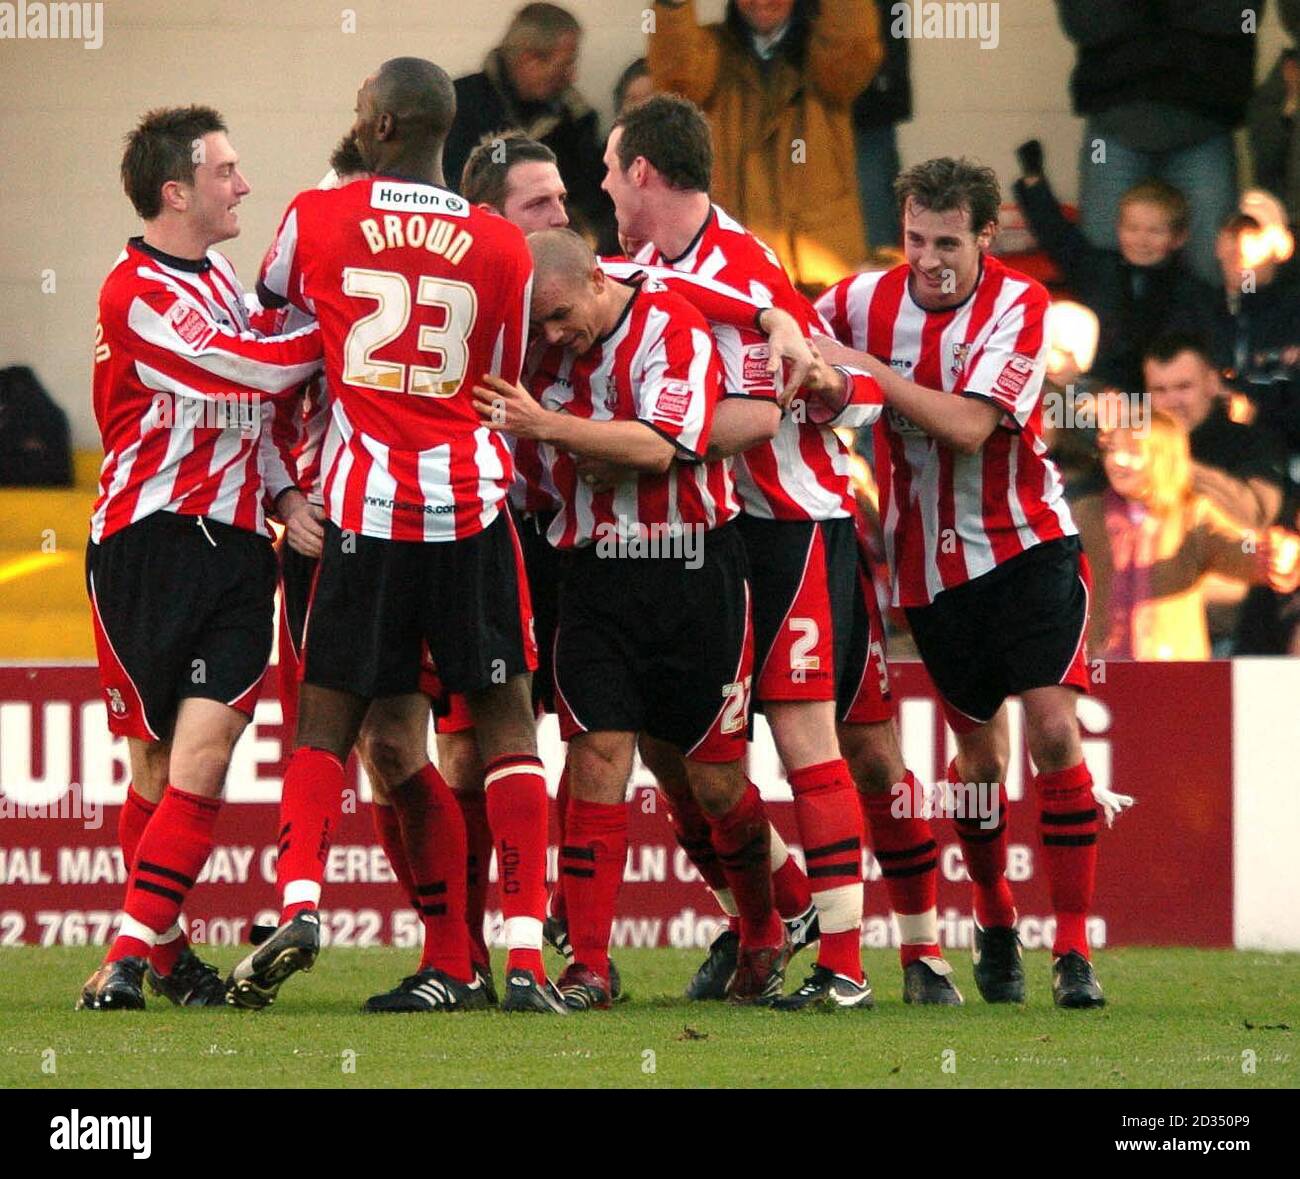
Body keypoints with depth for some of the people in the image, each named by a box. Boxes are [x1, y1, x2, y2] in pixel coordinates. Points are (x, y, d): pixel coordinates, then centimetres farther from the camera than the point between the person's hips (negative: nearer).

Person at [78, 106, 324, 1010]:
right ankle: (165, 947, 14)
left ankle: (133, 956, -12)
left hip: (234, 545, 6)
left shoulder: (219, 281, 18)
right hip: (149, 544, -6)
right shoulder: (138, 293, -10)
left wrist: (285, 494, 9)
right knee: (158, 764, 1)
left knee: (203, 753, -10)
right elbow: (255, 370, -19)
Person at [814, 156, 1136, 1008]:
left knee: (1055, 729, -14)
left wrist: (864, 368, -22)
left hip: (1029, 544, -3)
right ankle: (995, 928, 30)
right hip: (930, 560, 3)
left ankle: (1074, 947, -9)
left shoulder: (1018, 305, -12)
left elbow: (968, 425, -24)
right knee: (981, 753, 8)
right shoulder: (866, 299, -3)